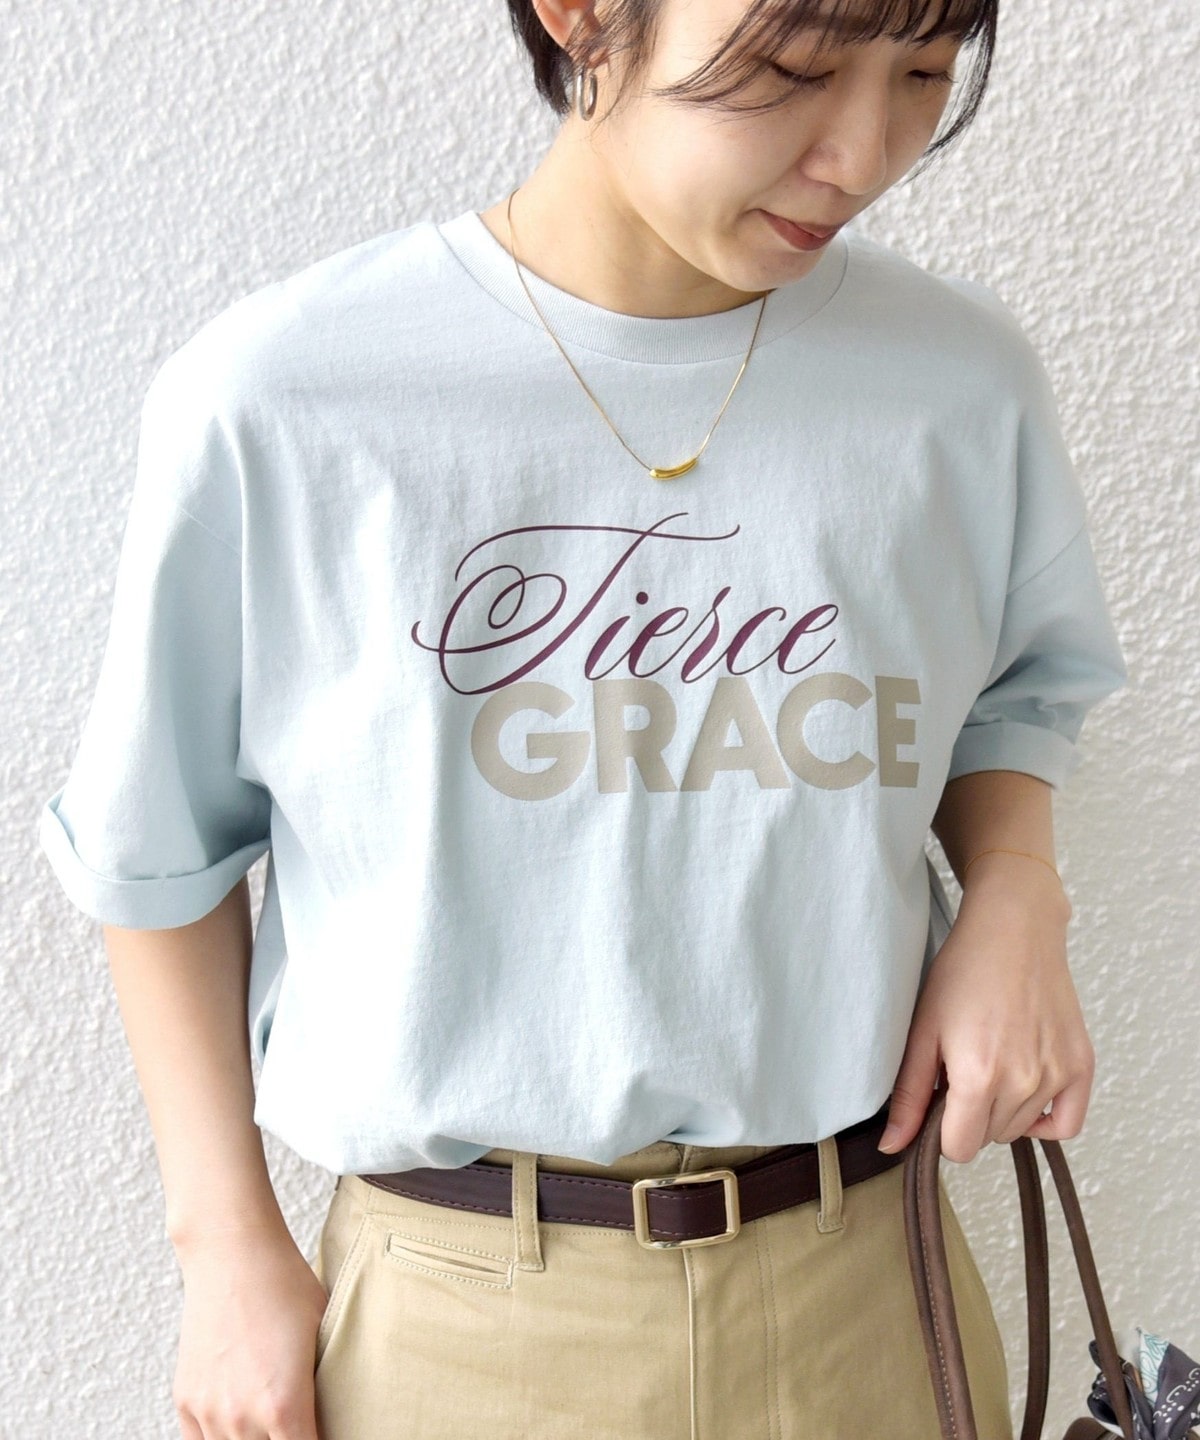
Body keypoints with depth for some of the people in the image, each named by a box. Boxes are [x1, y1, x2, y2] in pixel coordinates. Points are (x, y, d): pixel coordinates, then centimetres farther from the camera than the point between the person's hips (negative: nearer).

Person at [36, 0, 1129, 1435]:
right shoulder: (269, 403, -16)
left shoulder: (962, 380, -7)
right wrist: (229, 1249, -1)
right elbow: (160, 860, -3)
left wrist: (1013, 895, -7)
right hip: (460, 1310, -2)